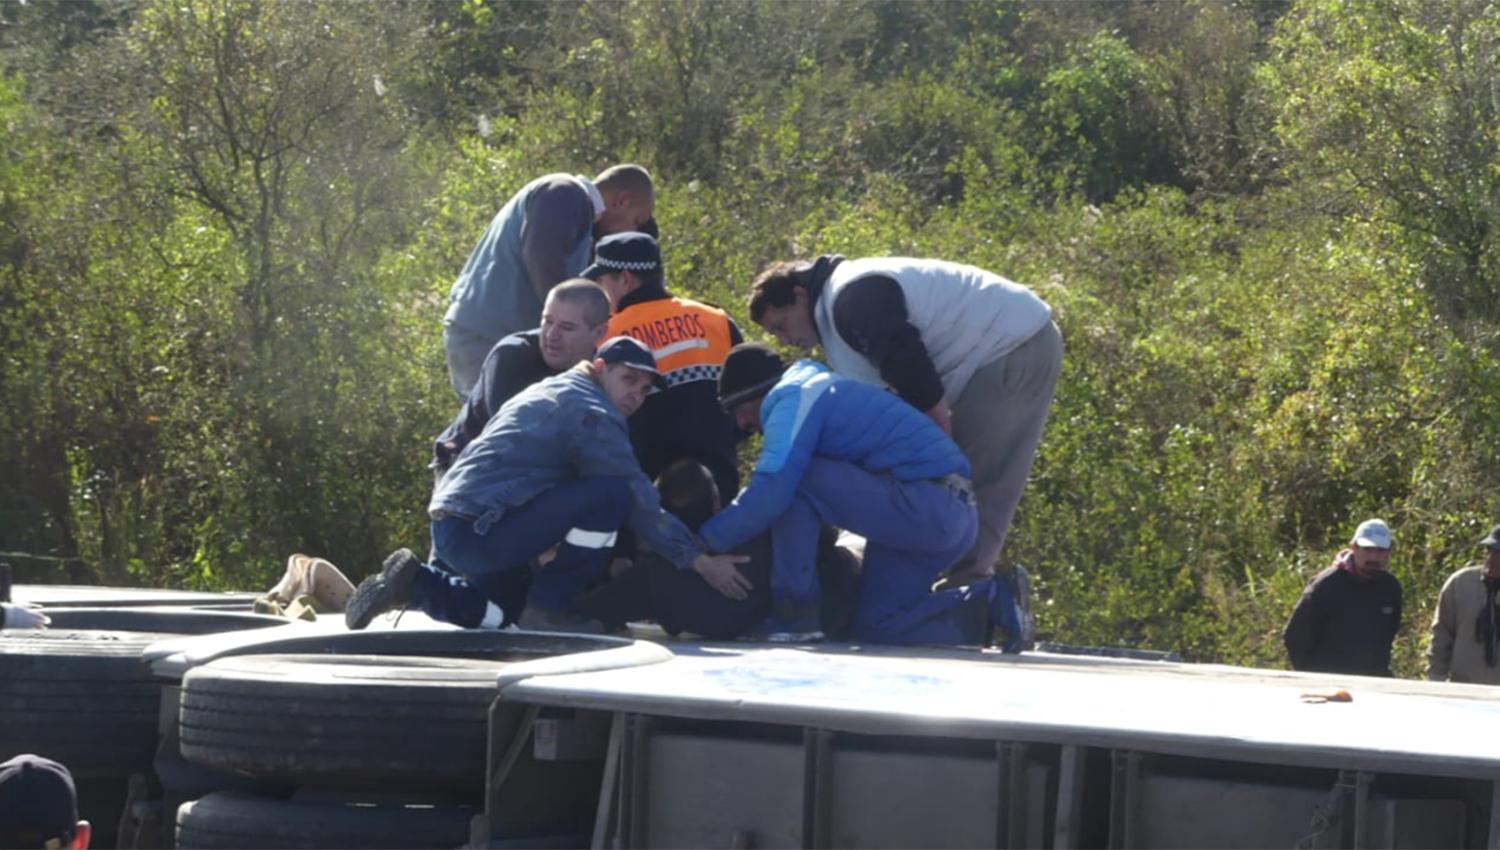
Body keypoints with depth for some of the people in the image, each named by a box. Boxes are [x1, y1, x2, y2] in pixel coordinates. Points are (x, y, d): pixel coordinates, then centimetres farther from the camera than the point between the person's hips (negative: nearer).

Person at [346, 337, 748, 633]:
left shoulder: (551, 394, 23)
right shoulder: (591, 413, -8)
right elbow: (640, 501, -10)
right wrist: (700, 561, -5)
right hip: (478, 531, -10)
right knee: (612, 493, -19)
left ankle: (416, 582, 14)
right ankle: (548, 607, -9)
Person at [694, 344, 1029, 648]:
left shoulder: (794, 401, -5)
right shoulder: (823, 393, 27)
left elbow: (769, 493, -17)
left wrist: (706, 541, -7)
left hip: (923, 507, -10)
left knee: (794, 481, -12)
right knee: (876, 626, 11)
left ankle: (796, 611, -9)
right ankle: (990, 601, 5)